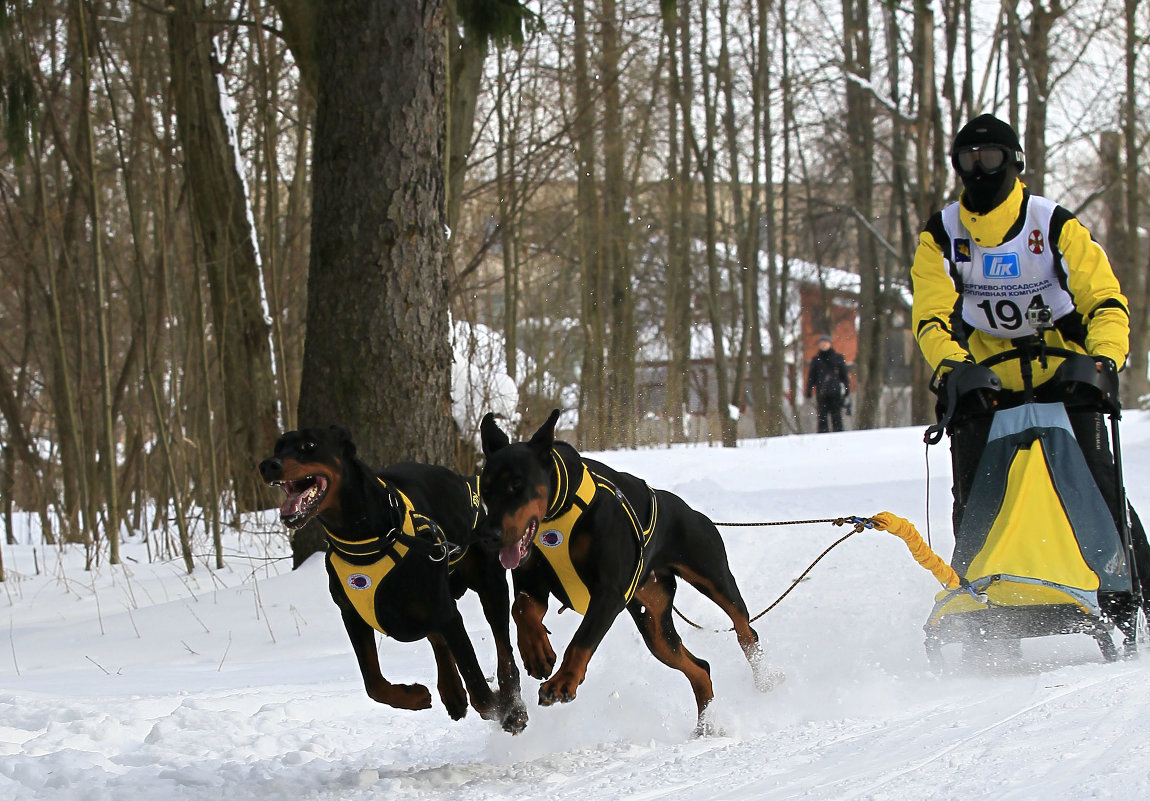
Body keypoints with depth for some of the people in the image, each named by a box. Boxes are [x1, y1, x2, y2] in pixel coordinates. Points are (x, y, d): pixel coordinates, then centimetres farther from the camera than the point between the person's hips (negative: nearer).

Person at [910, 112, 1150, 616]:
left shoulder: (1055, 225, -6)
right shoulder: (940, 235, 0)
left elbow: (1105, 302, -10)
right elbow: (931, 318, -4)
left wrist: (1104, 358, -29)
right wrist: (951, 366, -25)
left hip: (1062, 379, -2)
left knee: (1098, 489, -11)